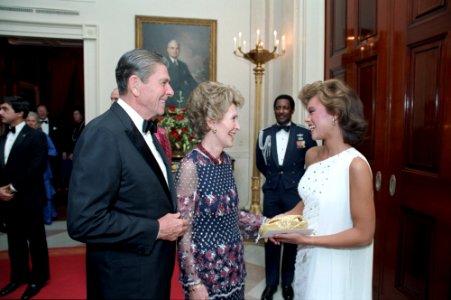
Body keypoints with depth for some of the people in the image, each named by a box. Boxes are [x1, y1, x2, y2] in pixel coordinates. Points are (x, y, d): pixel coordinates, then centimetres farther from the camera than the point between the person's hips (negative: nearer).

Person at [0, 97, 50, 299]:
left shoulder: (36, 136, -8)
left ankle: (38, 278, 23)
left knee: (36, 240, 7)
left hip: (28, 199, -6)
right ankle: (19, 276, 33)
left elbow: (37, 168, -17)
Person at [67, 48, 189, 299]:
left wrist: (173, 222, -3)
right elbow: (84, 222, -27)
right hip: (126, 279, -8)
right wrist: (156, 229, -21)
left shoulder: (144, 131, 7)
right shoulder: (104, 134, -22)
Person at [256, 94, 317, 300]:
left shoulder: (304, 134, -3)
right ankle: (271, 282, 25)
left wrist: (300, 180, 4)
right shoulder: (265, 134, 4)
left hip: (294, 192, -1)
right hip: (271, 192, 2)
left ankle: (287, 282, 29)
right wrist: (273, 177, 12)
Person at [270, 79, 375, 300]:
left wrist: (306, 239, -21)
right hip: (307, 258, 6)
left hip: (336, 267, -6)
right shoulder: (312, 155, -1)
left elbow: (364, 234, -20)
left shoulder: (356, 165, -22)